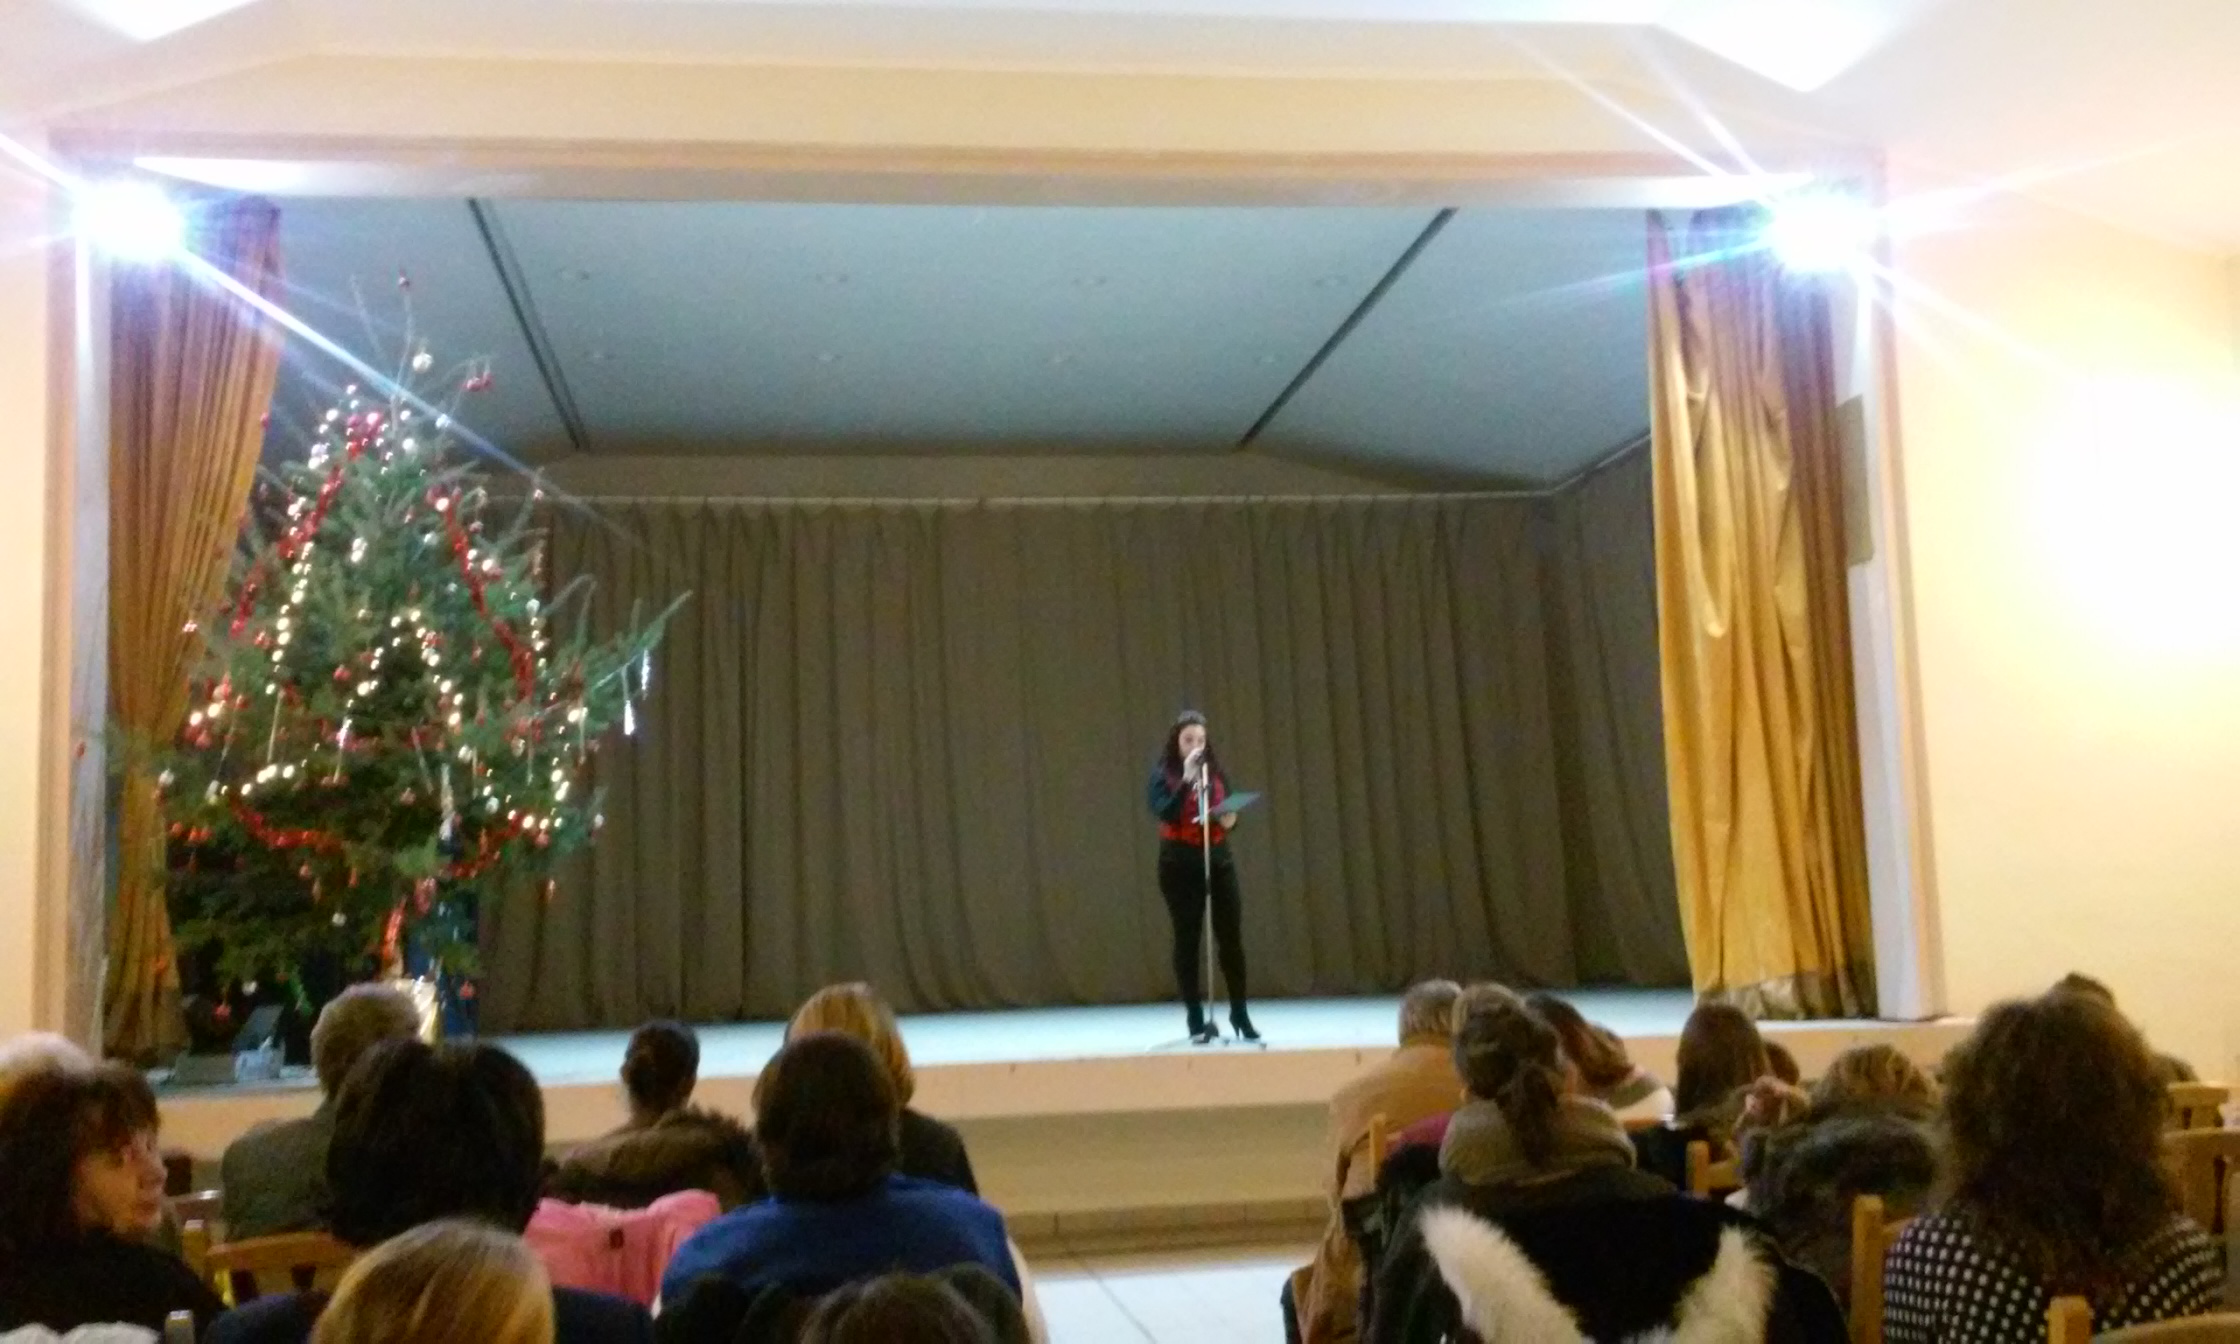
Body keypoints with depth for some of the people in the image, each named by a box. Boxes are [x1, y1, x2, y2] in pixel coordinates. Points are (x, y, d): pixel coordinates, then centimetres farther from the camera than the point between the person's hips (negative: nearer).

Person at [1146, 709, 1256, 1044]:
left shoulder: (1215, 770, 9)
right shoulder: (1164, 772, -3)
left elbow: (1229, 813, 15)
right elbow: (1165, 814, -18)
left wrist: (1230, 819, -7)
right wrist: (1186, 780, -23)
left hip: (1219, 859, 4)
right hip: (1180, 862, -4)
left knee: (1231, 937, 2)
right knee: (1188, 940, 0)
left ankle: (1240, 1014, 16)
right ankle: (1197, 1021, 7)